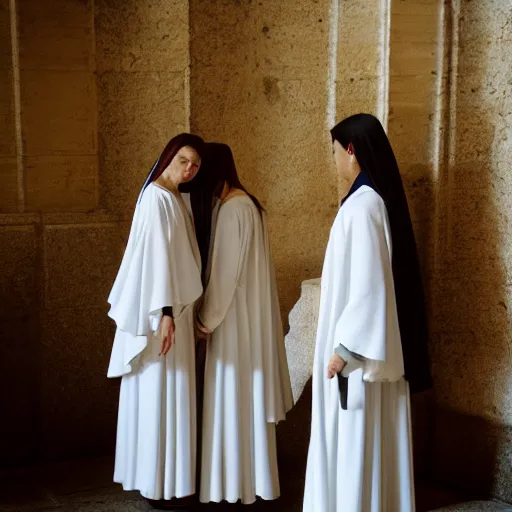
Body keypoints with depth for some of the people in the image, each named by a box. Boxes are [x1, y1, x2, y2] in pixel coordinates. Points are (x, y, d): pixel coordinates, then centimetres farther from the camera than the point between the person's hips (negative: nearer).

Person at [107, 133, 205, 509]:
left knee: (167, 393, 14)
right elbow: (157, 256, -23)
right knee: (163, 394, -4)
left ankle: (161, 476, 24)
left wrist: (178, 309, 16)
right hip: (163, 309, -10)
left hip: (175, 306, 10)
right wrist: (165, 312, -27)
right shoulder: (158, 198, -16)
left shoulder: (174, 198, 13)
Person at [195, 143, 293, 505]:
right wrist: (212, 311, 15)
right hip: (248, 310, 10)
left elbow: (226, 269, -19)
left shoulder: (232, 208, -19)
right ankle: (250, 474, 24)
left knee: (233, 394, -1)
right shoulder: (245, 203, 11)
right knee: (246, 394, 15)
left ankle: (236, 481, 8)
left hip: (235, 314, -10)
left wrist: (207, 316, -12)